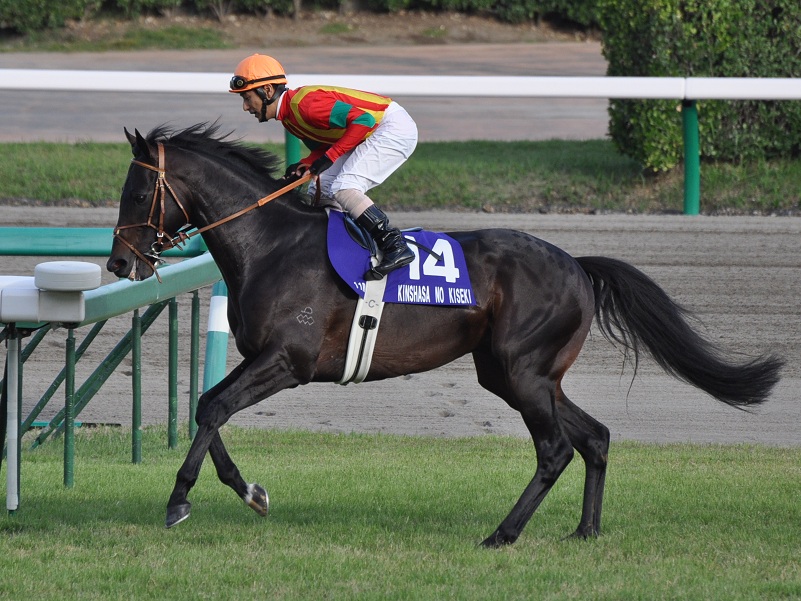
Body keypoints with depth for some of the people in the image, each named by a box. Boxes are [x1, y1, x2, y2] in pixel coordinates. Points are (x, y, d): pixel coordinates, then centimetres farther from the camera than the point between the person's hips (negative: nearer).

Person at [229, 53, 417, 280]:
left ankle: (396, 246, -24)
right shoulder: (288, 115, 5)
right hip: (371, 138, 10)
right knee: (321, 191, 7)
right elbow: (323, 145, 14)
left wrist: (329, 157, -27)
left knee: (343, 189, -23)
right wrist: (305, 166, -7)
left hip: (395, 128, -10)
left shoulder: (305, 104, -25)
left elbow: (363, 119, -29)